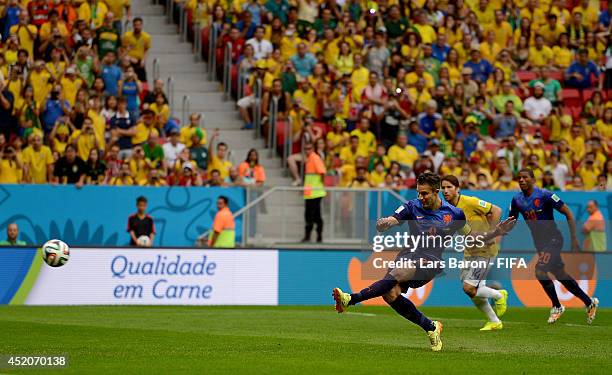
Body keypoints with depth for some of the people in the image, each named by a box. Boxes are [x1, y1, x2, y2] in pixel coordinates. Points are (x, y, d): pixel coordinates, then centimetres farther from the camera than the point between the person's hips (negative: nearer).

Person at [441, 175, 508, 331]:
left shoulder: (469, 202, -17)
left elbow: (496, 210, -14)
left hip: (485, 250, -8)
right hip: (470, 252, 8)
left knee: (469, 288, -16)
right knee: (474, 292, 6)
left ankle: (499, 295, 11)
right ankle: (494, 322, 24)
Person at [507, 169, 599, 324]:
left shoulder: (545, 195, -18)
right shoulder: (517, 200, 0)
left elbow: (568, 213, -14)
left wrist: (574, 239, -16)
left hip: (553, 239, -7)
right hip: (539, 242, 7)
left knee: (540, 271, -21)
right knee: (561, 275, 11)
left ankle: (557, 307, -1)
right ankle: (589, 302, 27)